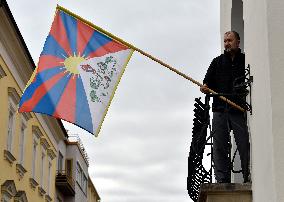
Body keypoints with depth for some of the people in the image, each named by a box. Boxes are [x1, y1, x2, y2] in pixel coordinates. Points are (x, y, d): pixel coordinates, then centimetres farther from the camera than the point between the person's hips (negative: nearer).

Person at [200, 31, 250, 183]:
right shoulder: (217, 62, 20)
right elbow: (208, 82, 13)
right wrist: (205, 88, -9)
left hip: (240, 111, -3)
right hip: (220, 110, 3)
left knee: (245, 146, -7)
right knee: (219, 148, -2)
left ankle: (249, 179, -4)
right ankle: (223, 181, -1)